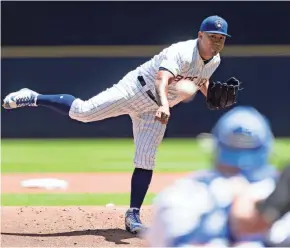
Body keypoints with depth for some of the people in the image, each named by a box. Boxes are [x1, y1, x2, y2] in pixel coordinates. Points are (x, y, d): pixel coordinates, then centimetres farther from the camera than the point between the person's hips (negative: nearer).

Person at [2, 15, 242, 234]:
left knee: (146, 161, -1)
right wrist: (163, 105, -64)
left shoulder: (214, 61, 0)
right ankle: (33, 98, 2)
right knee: (82, 111, -16)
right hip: (137, 90, -7)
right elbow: (162, 78, -44)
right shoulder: (182, 53, -27)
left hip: (155, 110, 7)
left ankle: (133, 215, 4)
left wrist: (215, 94, 0)